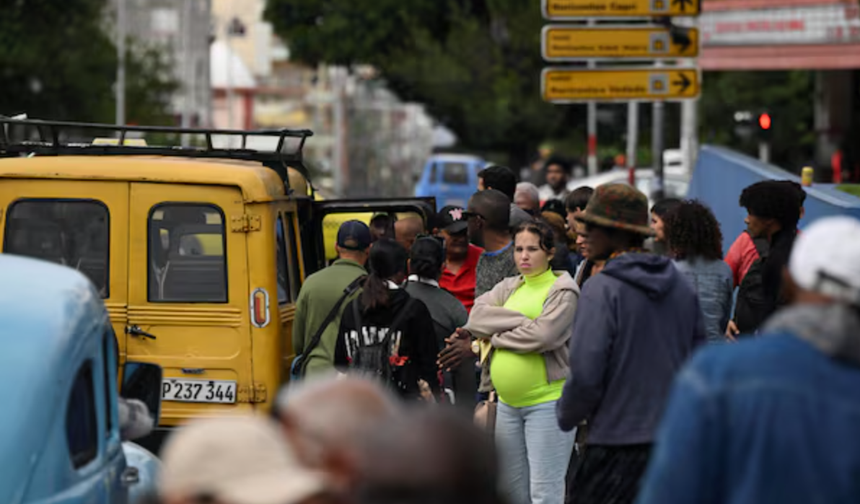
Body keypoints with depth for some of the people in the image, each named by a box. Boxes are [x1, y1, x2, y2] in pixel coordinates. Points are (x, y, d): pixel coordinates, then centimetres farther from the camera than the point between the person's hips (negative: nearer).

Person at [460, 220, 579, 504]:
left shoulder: (563, 291, -5)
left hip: (547, 401, -7)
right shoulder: (508, 288, 15)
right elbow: (476, 318, -1)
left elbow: (543, 335, -20)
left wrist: (496, 336, -5)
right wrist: (521, 322, -12)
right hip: (508, 403, 7)